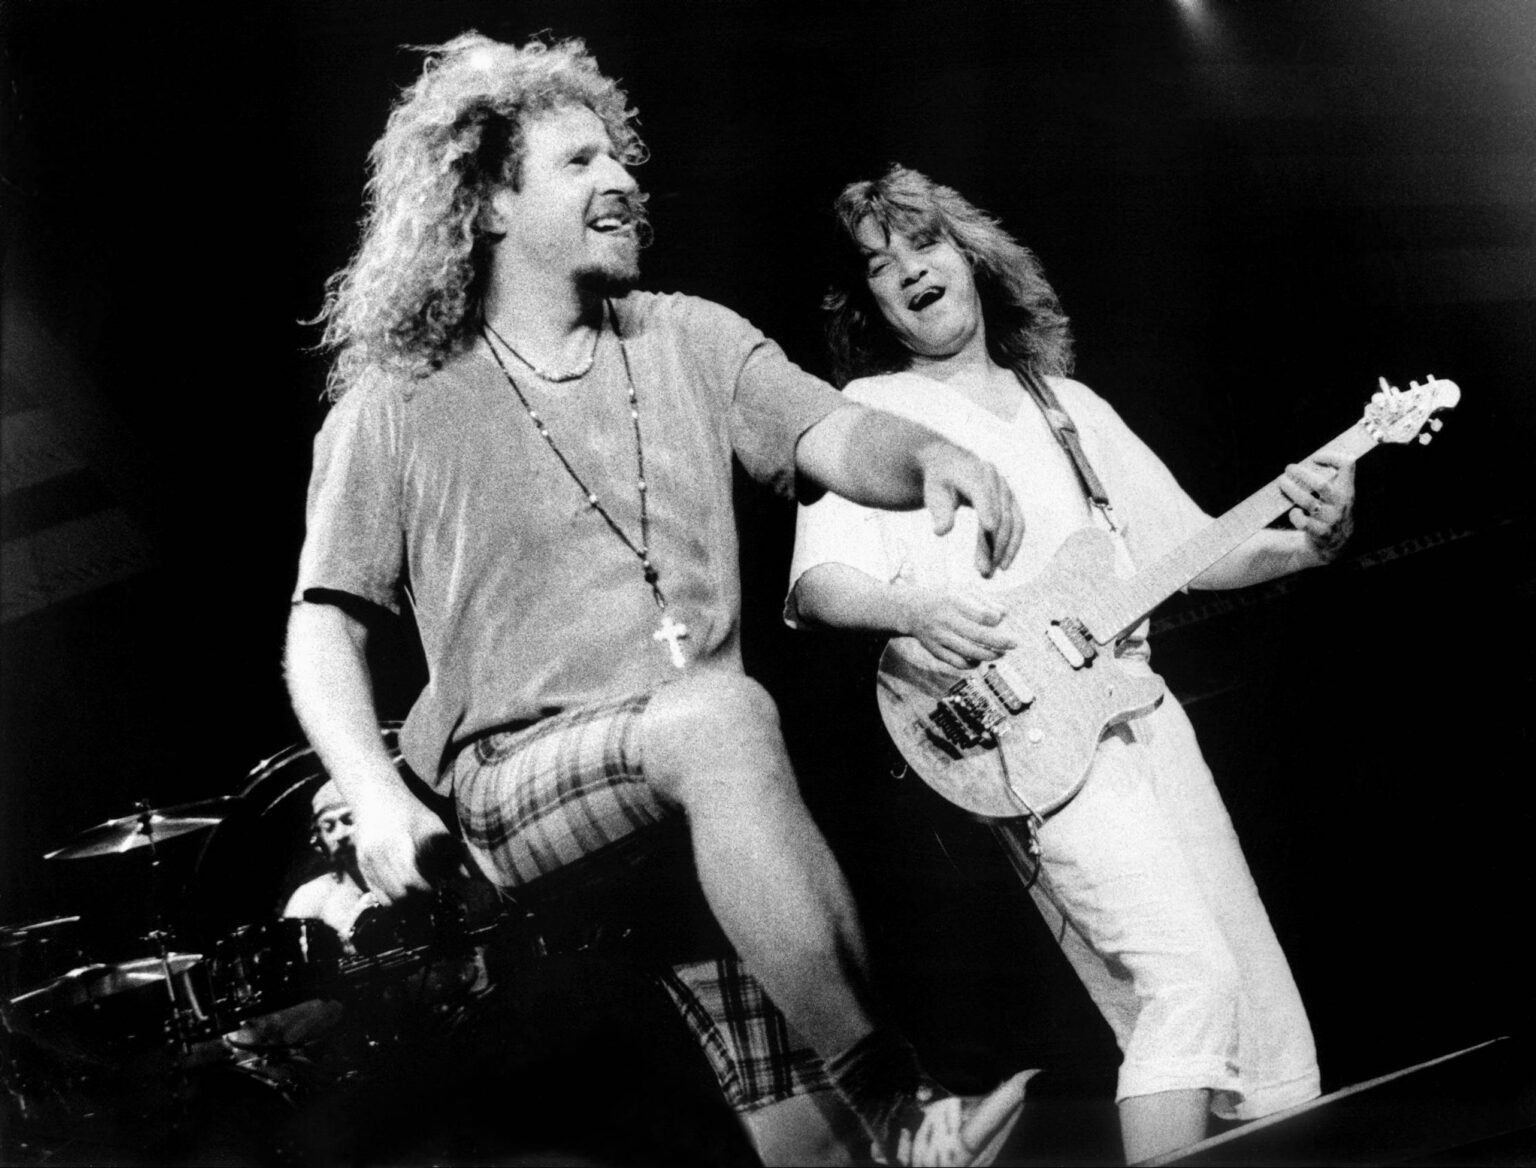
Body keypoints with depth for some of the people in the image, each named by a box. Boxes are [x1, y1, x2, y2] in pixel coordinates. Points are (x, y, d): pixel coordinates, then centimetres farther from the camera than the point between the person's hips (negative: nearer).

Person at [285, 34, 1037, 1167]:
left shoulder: (690, 339, 14)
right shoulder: (394, 410, 4)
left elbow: (833, 436, 0)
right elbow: (325, 626, 3)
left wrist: (930, 453, -24)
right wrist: (376, 796, -15)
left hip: (698, 754, 4)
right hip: (522, 776, -4)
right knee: (719, 715, -34)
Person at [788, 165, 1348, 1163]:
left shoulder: (1069, 406, 21)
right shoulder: (867, 412, 5)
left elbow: (1192, 549, 20)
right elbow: (818, 584, -9)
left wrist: (1307, 541, 1)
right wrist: (915, 609, -31)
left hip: (1140, 707, 6)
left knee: (1266, 1022, 3)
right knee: (1190, 973, -23)